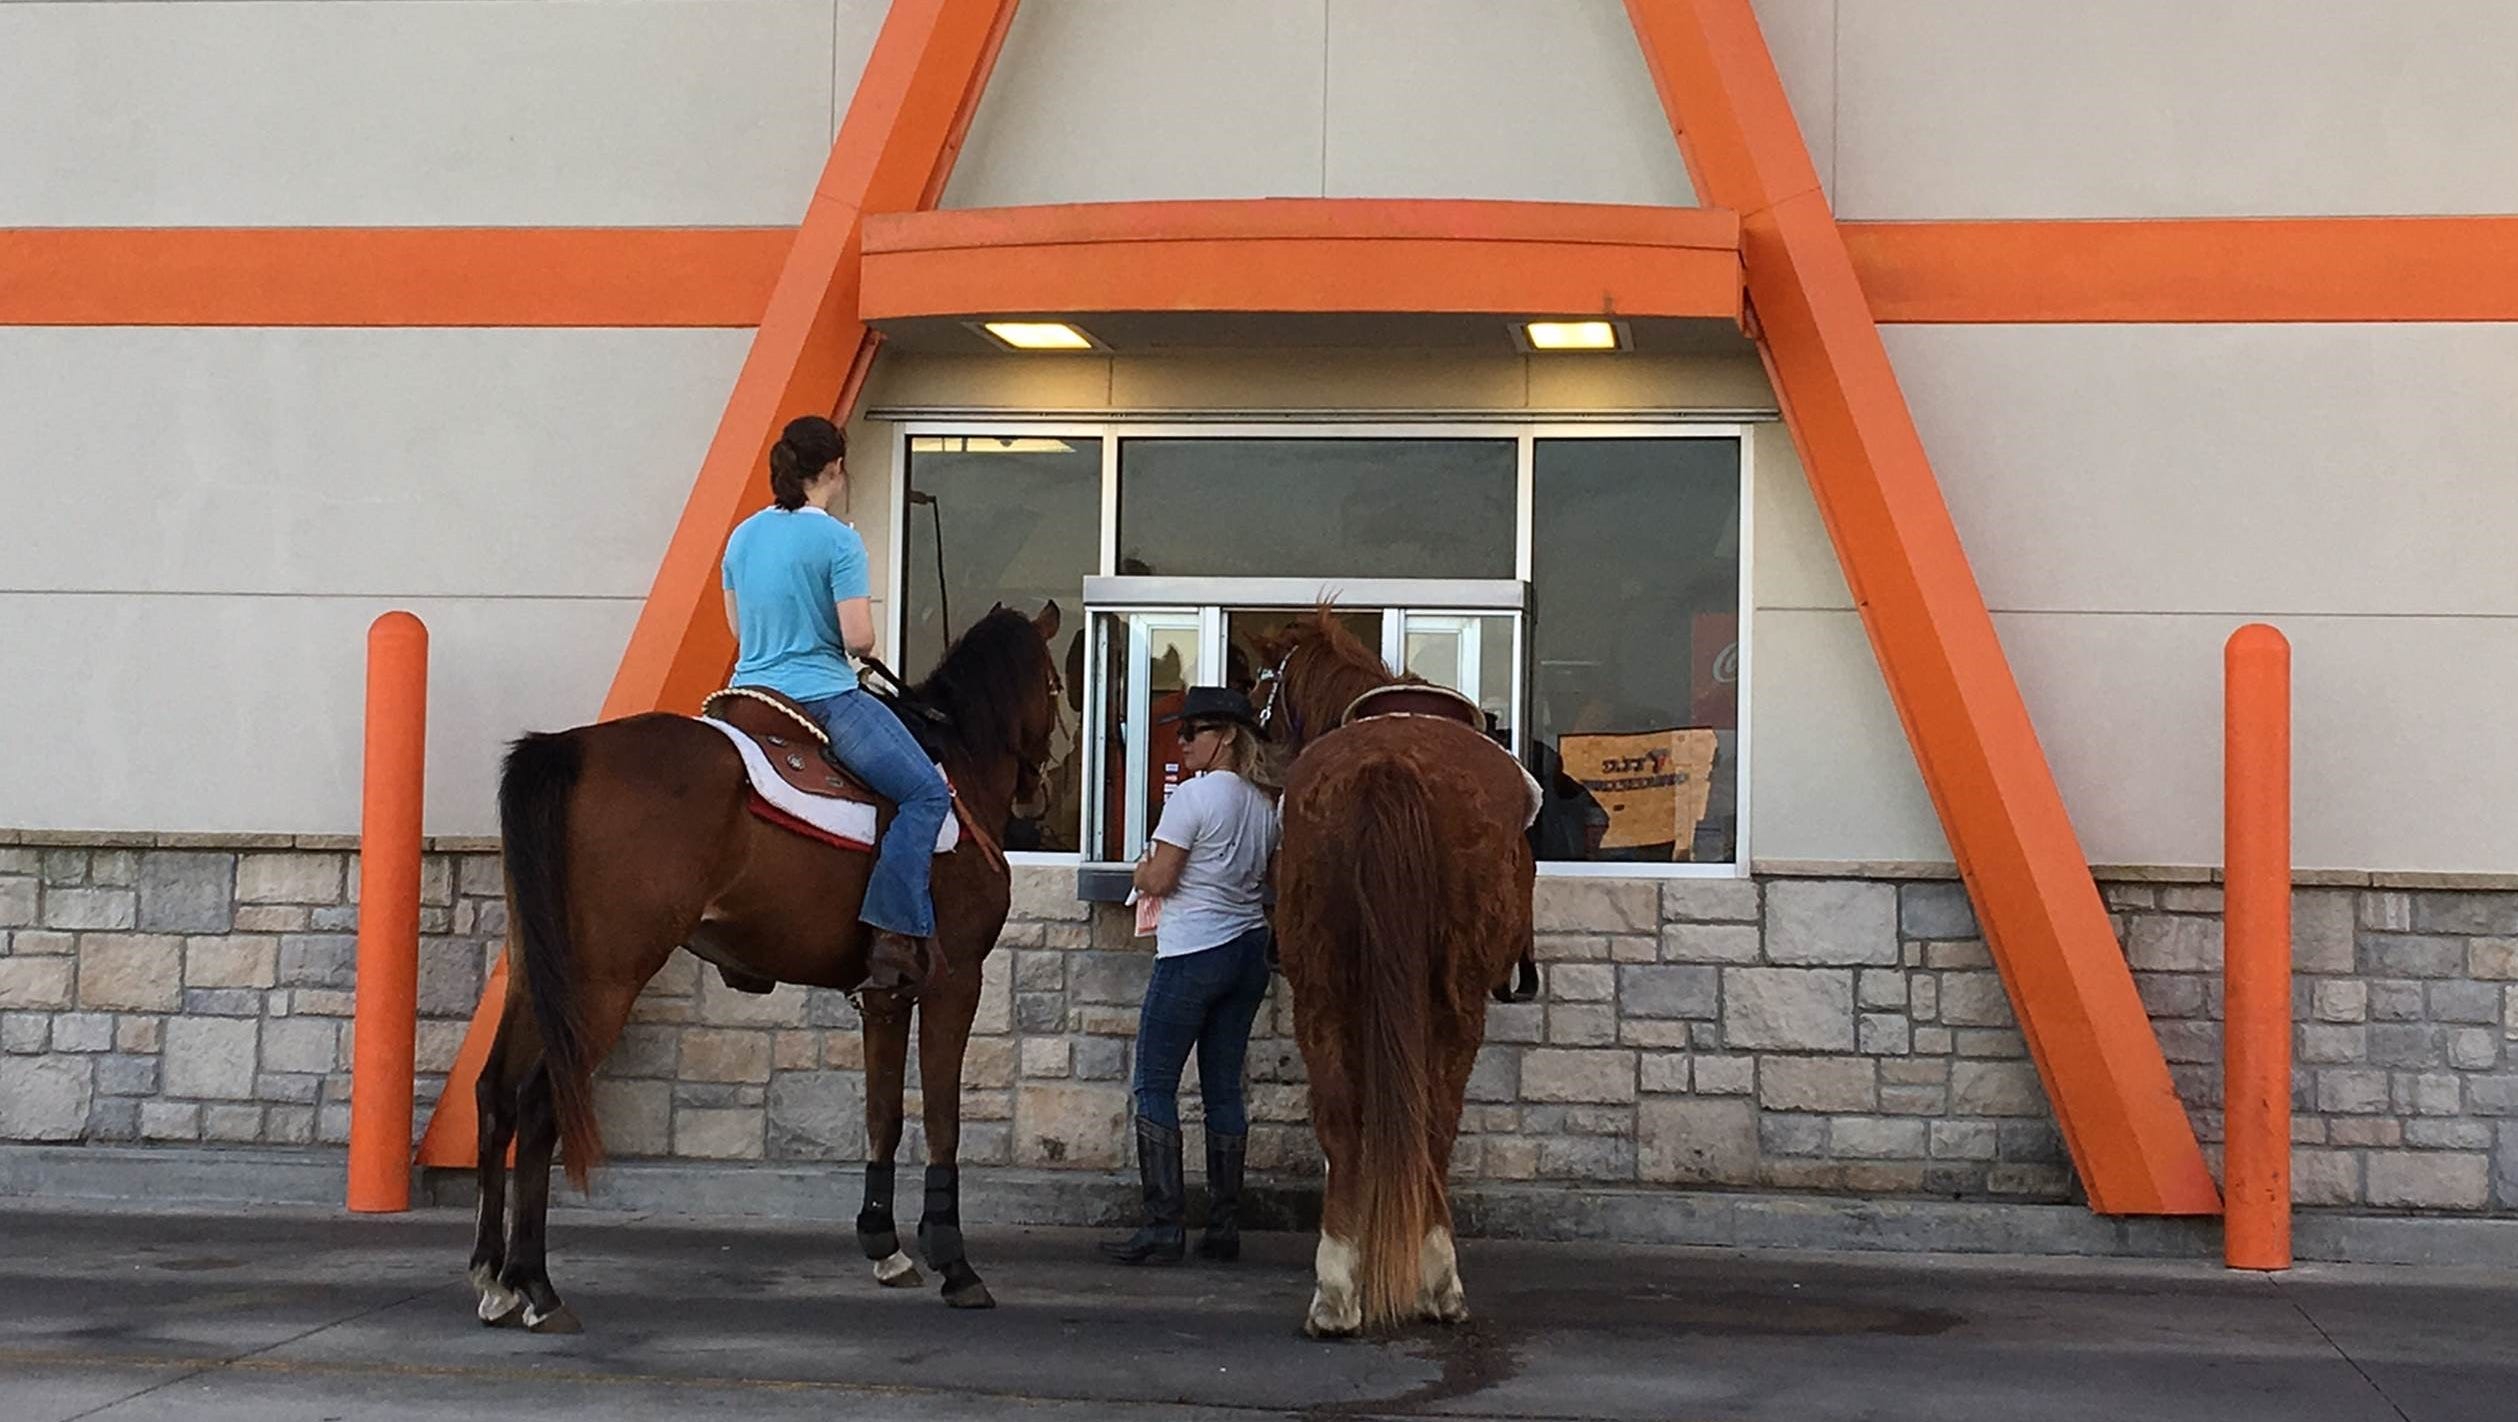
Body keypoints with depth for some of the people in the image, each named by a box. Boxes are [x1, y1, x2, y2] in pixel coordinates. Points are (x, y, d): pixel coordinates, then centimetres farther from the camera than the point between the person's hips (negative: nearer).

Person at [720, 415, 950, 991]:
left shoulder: (742, 536, 9)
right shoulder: (837, 540, -12)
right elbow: (858, 638, -17)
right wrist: (866, 649, 4)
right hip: (822, 699, -7)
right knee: (927, 792, -1)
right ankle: (893, 934, -15)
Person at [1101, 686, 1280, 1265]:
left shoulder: (1193, 795, -14)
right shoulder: (1264, 803, 10)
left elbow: (1158, 880, -15)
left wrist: (1143, 870, 6)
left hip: (1193, 954, -8)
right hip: (1249, 948, 8)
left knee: (1154, 1086, -2)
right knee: (1224, 1089, 11)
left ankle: (1163, 1228, -7)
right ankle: (1225, 1228, 11)